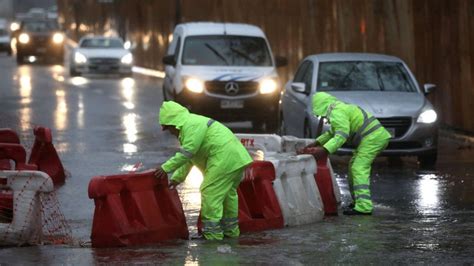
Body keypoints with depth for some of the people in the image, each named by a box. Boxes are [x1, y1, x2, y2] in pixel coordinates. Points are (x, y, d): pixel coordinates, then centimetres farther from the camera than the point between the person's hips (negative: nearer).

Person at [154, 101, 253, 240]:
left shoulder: (191, 125, -11)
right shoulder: (192, 124, 25)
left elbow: (187, 153, -17)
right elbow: (188, 160, 29)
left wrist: (166, 168, -12)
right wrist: (177, 178, 29)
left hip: (224, 159, -11)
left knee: (210, 193, -9)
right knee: (228, 193, 21)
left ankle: (213, 235, -9)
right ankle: (231, 231, 31)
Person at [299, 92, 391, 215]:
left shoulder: (337, 113, -12)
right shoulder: (341, 108, 23)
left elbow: (341, 136, -24)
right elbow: (333, 133, 33)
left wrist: (324, 150, -30)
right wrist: (316, 143, 26)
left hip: (372, 138, -11)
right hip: (377, 136, 11)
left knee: (359, 169, -16)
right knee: (354, 166, 20)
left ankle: (363, 206, -27)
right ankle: (357, 200, 26)